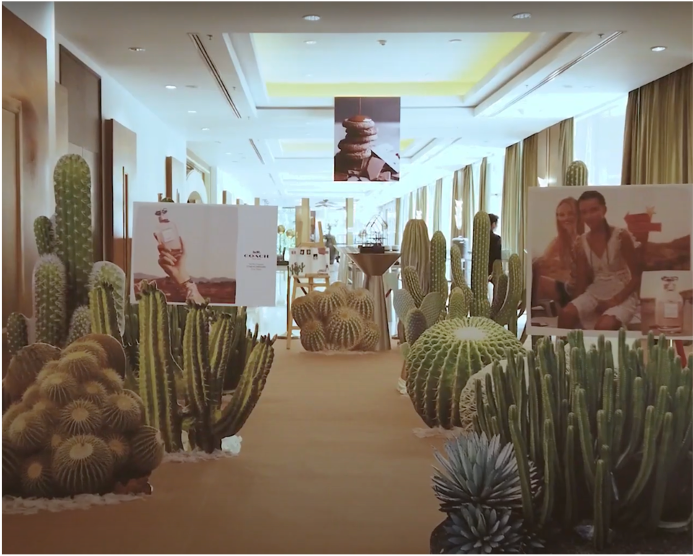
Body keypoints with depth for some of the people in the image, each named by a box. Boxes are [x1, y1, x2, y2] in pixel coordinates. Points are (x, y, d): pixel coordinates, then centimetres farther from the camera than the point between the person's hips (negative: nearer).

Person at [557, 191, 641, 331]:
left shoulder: (621, 236, -11)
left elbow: (637, 277, -8)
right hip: (595, 294, 4)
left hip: (623, 296, -4)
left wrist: (615, 300, -17)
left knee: (604, 326, -33)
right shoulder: (581, 243, 2)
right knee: (566, 314, -25)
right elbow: (581, 280, 4)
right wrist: (579, 306, -9)